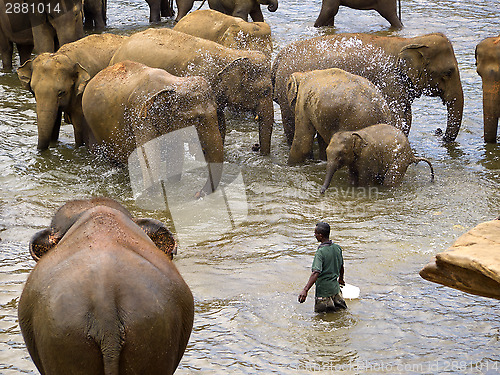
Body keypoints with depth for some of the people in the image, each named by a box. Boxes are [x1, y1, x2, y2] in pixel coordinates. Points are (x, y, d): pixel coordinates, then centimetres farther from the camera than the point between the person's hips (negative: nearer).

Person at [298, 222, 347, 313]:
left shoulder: (321, 252, -21)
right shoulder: (337, 248, 1)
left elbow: (316, 273, -31)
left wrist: (305, 290, -35)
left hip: (323, 291, -7)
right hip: (336, 288, 7)